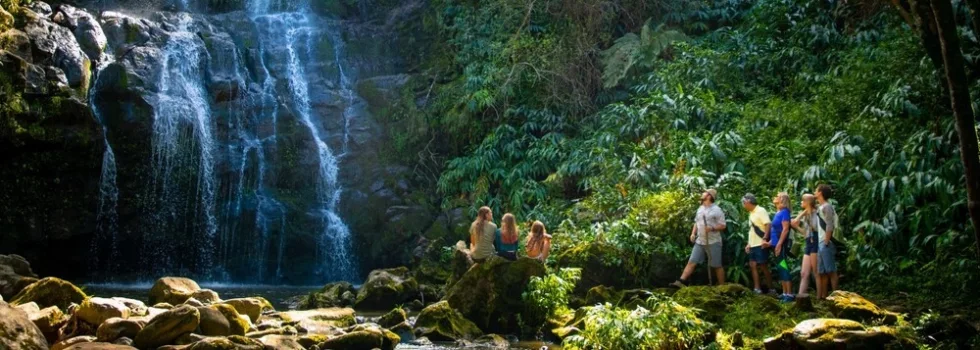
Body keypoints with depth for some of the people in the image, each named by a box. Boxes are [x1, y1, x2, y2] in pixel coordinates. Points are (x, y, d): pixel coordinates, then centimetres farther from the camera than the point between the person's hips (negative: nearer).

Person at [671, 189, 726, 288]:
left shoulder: (716, 210, -9)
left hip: (713, 242, -6)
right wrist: (693, 233, 7)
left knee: (717, 265, 2)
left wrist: (712, 228, -25)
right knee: (691, 262, -3)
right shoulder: (700, 209, 13)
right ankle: (681, 281, -9)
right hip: (700, 242, 6)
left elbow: (723, 226, -10)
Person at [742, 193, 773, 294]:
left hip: (761, 245, -9)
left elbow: (768, 224, -20)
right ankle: (757, 289, 6)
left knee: (763, 266, -3)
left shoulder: (760, 211, -10)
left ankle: (770, 289, 5)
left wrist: (765, 238, -28)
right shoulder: (751, 213, 17)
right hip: (753, 245, 9)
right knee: (753, 265, 5)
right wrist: (749, 243, 19)